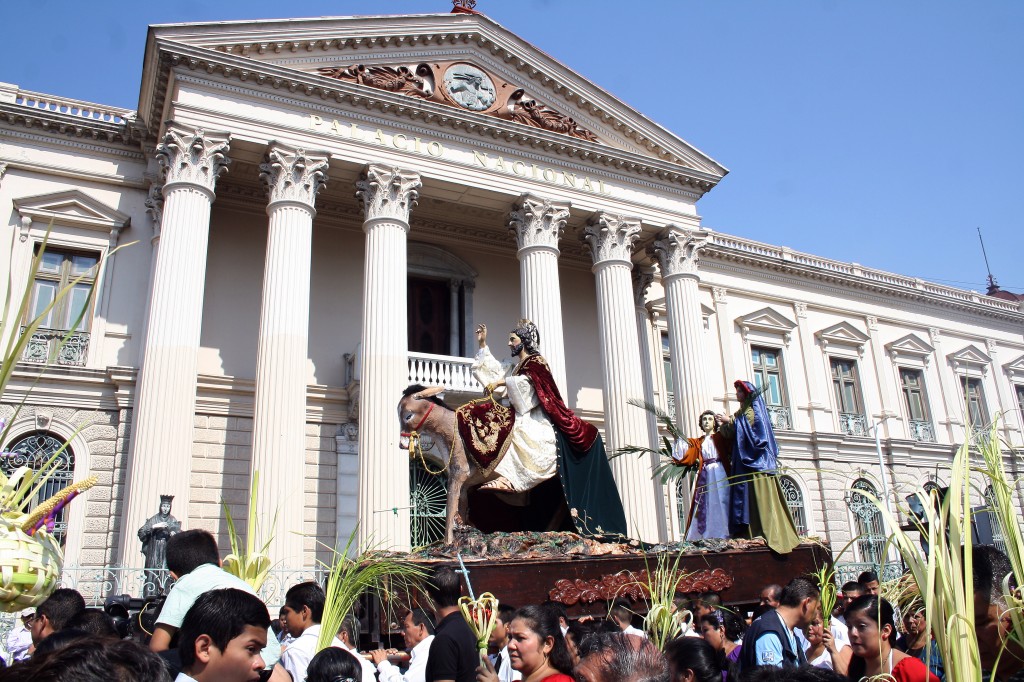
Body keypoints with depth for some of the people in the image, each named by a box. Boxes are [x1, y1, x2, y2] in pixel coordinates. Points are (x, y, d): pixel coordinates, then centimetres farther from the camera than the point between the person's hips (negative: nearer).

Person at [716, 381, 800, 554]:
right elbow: (731, 435, 16)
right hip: (744, 461, 8)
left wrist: (730, 420, -15)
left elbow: (750, 425, -16)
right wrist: (723, 424, -1)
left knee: (760, 494, -11)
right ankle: (751, 532, -1)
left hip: (756, 458, -8)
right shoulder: (740, 413, 21)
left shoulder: (754, 408, 0)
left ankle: (768, 532, -13)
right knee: (746, 494, 1)